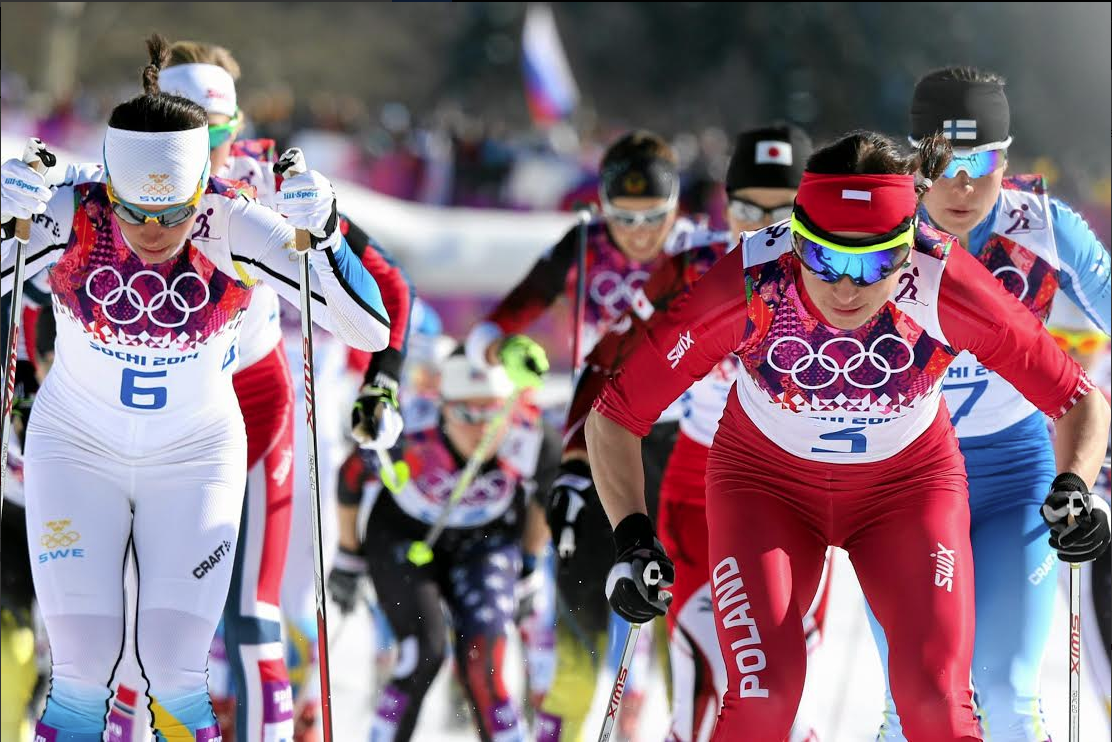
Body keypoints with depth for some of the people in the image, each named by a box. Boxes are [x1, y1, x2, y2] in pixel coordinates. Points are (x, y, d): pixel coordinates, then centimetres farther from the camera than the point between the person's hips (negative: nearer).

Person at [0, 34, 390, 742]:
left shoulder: (236, 227, -22)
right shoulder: (72, 218, -22)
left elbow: (370, 328, -24)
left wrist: (321, 232, -37)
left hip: (196, 454, 0)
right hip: (78, 448, 0)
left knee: (175, 666, -10)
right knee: (83, 667, -10)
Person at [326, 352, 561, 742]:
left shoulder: (529, 444, -29)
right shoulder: (409, 446, -35)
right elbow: (352, 476, -13)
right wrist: (348, 557, 0)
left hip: (485, 542, 2)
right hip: (402, 537, -1)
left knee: (481, 662, -16)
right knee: (425, 651, -21)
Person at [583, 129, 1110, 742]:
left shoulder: (947, 286, -29)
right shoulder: (746, 289, -31)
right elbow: (614, 412, -20)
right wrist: (631, 537, -31)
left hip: (909, 484, 0)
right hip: (766, 480, 0)